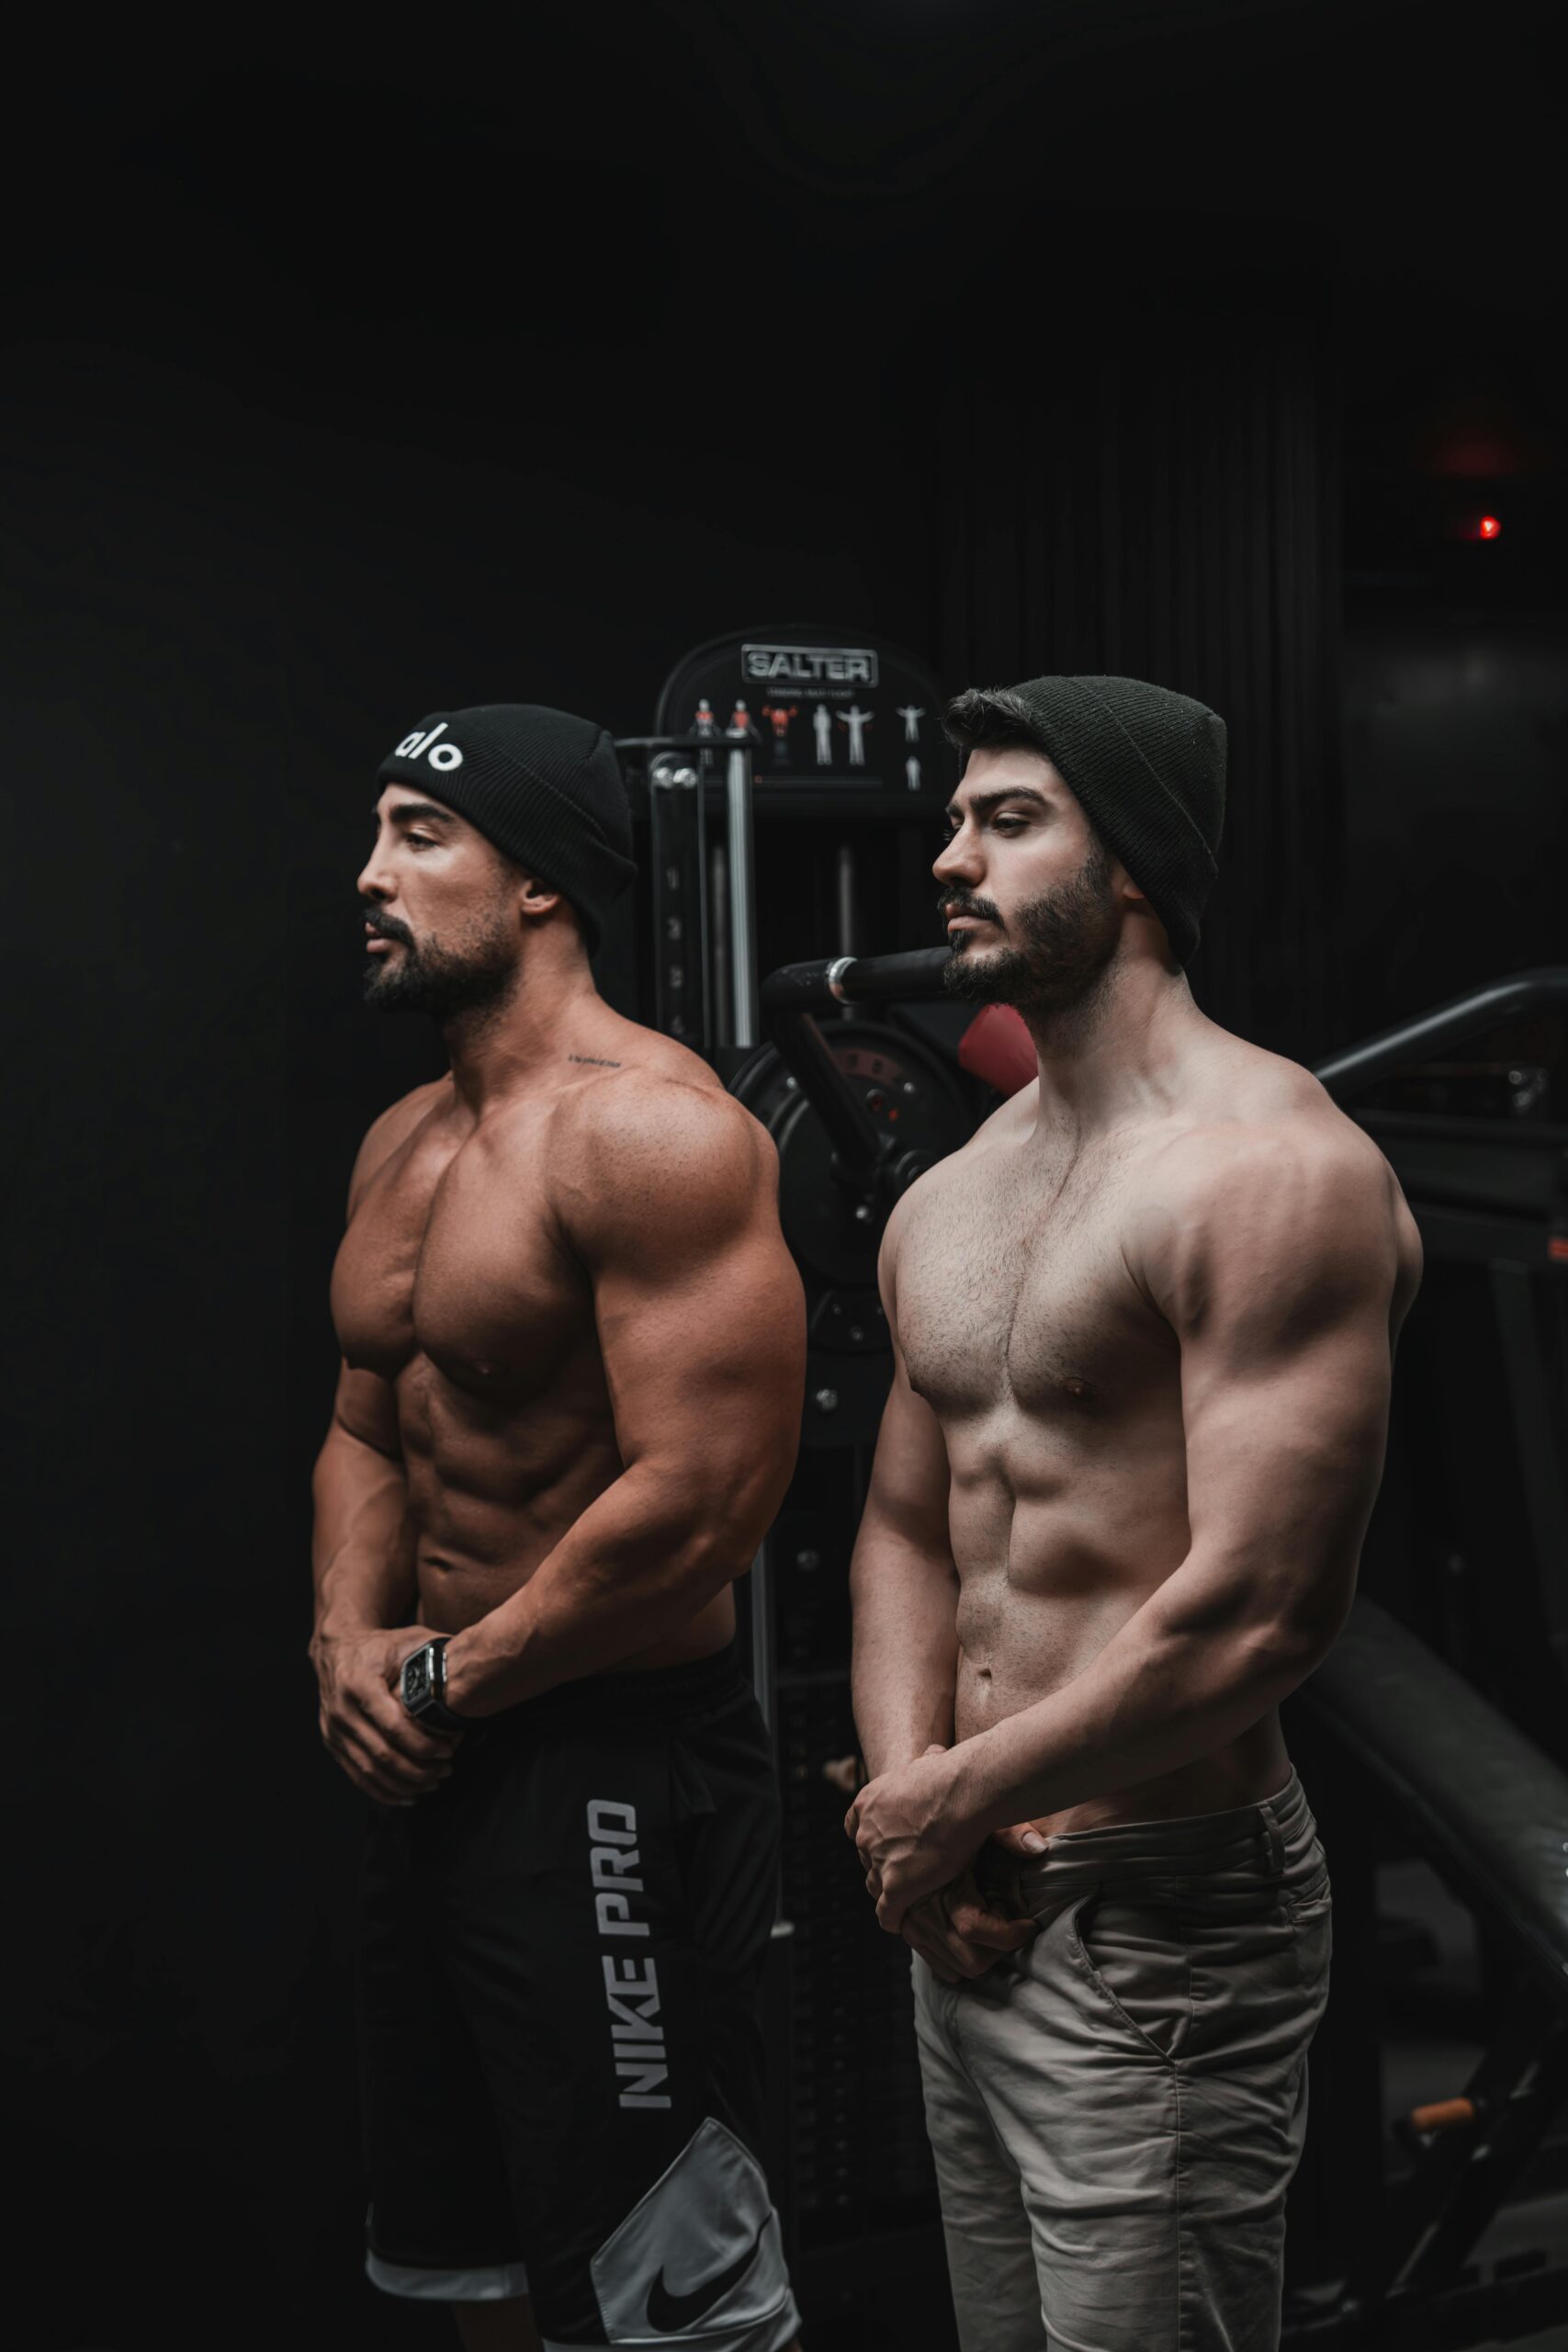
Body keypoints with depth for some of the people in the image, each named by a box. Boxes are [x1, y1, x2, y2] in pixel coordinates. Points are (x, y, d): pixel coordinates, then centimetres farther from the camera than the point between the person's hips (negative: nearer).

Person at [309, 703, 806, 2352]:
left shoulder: (653, 1132, -18)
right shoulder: (401, 1141, 11)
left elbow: (700, 1503, -25)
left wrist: (447, 1680, -15)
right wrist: (349, 1633, 0)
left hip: (614, 1779, -9)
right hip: (434, 1773, 9)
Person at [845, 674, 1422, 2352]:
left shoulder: (1268, 1171, -17)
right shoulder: (947, 1202, 11)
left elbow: (1259, 1612, -23)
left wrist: (955, 1800, -13)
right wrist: (904, 1786, -2)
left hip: (1160, 1916, -8)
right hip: (970, 1919, 8)